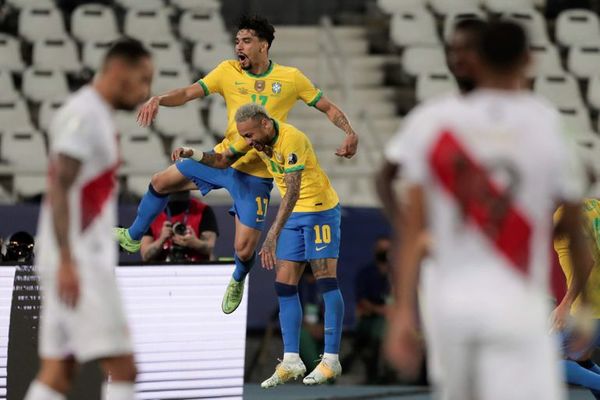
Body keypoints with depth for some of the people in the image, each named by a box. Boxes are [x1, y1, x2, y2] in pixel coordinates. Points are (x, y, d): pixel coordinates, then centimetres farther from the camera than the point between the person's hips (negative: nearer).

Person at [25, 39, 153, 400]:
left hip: (88, 259, 10)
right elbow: (58, 189, -19)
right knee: (122, 368, -9)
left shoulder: (98, 116, 17)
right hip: (78, 262, -10)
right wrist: (66, 262, -24)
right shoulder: (83, 114, -13)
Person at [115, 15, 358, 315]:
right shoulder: (229, 71, -3)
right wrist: (159, 99, -30)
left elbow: (328, 107, 1)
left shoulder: (291, 78, -7)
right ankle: (133, 237, 36)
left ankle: (238, 280, 29)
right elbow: (189, 93, -10)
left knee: (244, 249, -8)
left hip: (255, 175, -3)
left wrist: (350, 133, -16)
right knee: (160, 183, 11)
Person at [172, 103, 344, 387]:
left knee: (326, 282, -8)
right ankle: (291, 361, 2)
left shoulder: (291, 140, -28)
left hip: (320, 210, -8)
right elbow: (223, 160, 11)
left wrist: (272, 236, -41)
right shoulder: (256, 138, -2)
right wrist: (194, 154, -9)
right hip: (294, 215, 8)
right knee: (284, 285, 1)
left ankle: (331, 360, -6)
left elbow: (292, 192, -34)